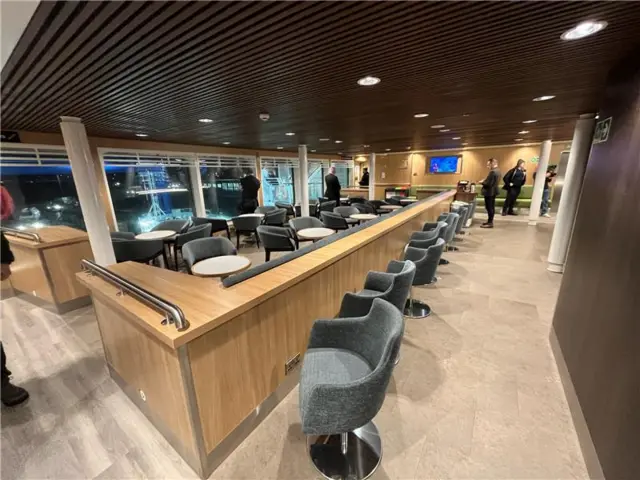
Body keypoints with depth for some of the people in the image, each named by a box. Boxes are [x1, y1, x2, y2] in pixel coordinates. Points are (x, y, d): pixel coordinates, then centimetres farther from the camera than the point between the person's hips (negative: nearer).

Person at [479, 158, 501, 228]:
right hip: (493, 191, 11)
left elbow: (488, 183, -25)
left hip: (489, 192, -11)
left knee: (489, 207, -5)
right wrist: (485, 181, 11)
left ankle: (490, 223, 0)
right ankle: (490, 221, 25)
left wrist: (482, 182, -9)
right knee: (491, 207, 15)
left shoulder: (492, 172, -22)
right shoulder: (497, 171, 11)